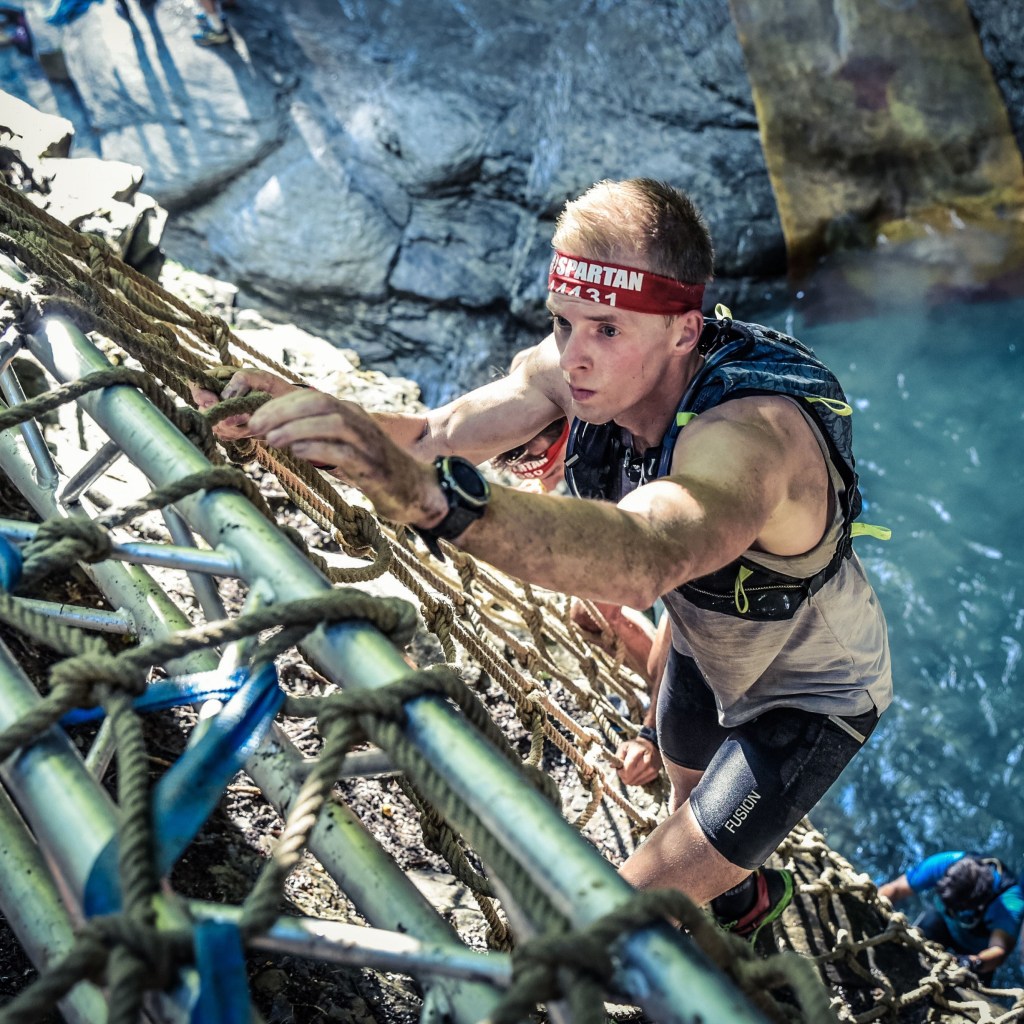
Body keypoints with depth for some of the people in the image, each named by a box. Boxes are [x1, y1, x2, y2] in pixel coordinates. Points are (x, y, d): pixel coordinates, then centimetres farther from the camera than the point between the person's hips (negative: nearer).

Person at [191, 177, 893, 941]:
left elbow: (644, 559, -64)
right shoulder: (588, 364, -23)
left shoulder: (752, 432, -45)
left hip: (813, 694, -6)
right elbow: (440, 435, -25)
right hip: (709, 649, 7)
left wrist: (430, 498, -78)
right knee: (689, 804, 33)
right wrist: (307, 415, -44)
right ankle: (745, 894, 66)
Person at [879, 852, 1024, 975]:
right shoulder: (943, 864, -37)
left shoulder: (1009, 899, -43)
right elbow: (895, 890, -34)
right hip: (943, 920, 1)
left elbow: (1000, 948, -53)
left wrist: (975, 962, -73)